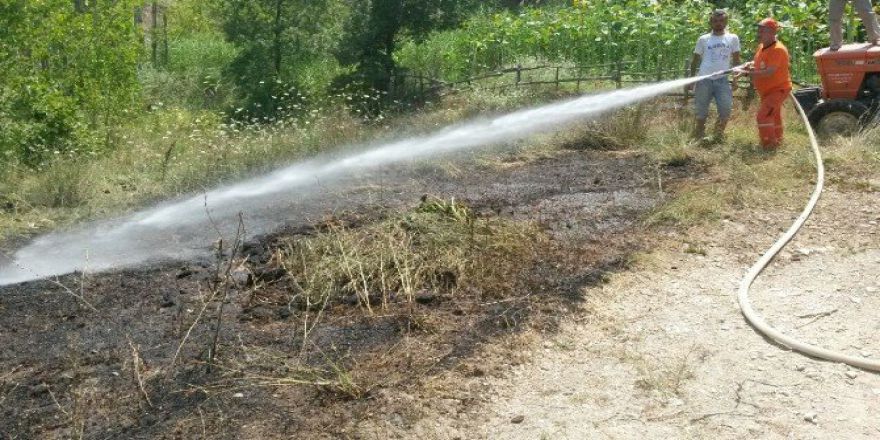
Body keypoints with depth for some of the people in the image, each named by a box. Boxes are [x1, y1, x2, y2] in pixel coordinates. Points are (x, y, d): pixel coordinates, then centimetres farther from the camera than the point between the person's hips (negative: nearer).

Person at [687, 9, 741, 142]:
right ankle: (698, 139, 15)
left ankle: (718, 137, 7)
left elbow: (736, 60, 9)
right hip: (704, 81, 0)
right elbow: (695, 60, 12)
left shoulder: (733, 38, 9)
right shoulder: (703, 39, 8)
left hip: (722, 80, 0)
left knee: (725, 111, -8)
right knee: (701, 113, 4)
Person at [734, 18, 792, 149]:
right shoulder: (762, 46, 2)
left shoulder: (778, 49, -27)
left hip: (778, 89, -10)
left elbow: (768, 72, -35)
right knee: (773, 116, 25)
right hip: (767, 90, 10)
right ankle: (776, 139, 43)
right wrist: (749, 65, -4)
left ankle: (769, 145, -11)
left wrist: (746, 73, -37)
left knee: (763, 115, -20)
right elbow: (759, 64, 19)